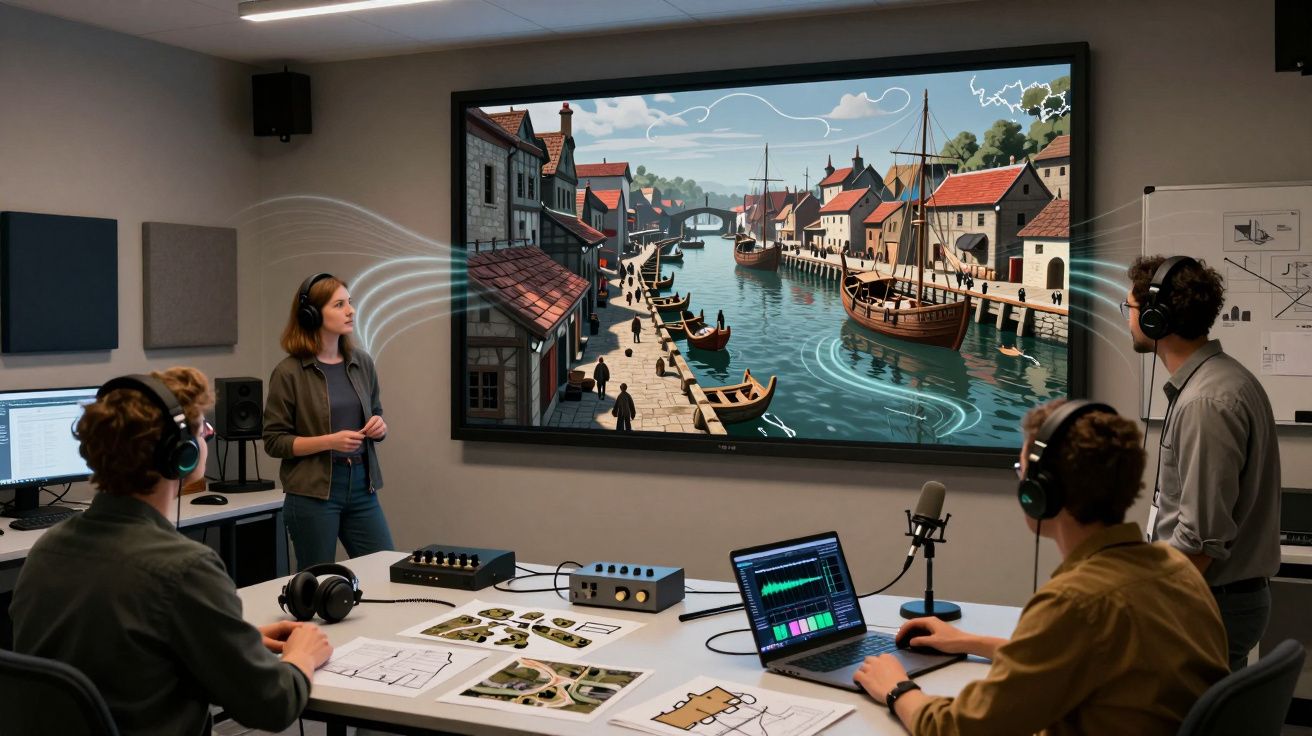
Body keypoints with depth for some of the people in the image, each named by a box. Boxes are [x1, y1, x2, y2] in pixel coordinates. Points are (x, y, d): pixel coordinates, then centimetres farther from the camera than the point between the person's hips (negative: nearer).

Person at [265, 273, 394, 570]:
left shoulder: (362, 362, 6)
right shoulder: (289, 372, -9)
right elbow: (274, 441, -8)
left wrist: (379, 427, -4)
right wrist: (329, 441, -19)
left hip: (362, 487, 5)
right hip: (313, 492, -5)